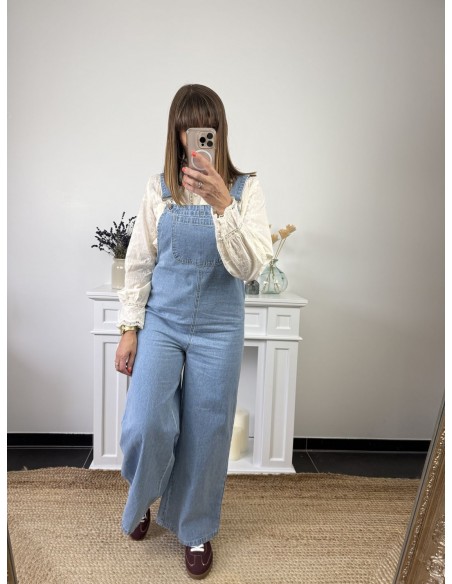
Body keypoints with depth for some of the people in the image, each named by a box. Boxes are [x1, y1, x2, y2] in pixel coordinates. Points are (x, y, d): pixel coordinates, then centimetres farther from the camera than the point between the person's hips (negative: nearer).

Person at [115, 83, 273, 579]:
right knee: (145, 425, -7)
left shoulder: (245, 189, -4)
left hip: (217, 329, 0)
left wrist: (221, 205, -29)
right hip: (161, 321, 1)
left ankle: (195, 529, 36)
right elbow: (139, 262, 4)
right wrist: (129, 328, 1)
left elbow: (249, 267, -16)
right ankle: (141, 499, 31)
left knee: (206, 433, 8)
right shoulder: (159, 187, 1)